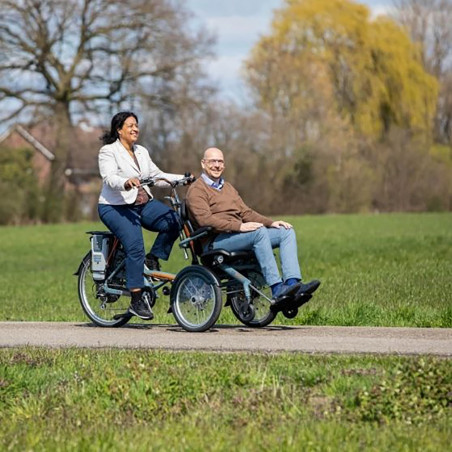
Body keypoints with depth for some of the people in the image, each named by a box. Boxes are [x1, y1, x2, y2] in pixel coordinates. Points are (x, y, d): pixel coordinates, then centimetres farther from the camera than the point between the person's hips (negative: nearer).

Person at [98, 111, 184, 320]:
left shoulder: (142, 152, 17)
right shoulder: (108, 151, -5)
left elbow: (157, 175, 16)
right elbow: (109, 178, -20)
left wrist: (183, 178, 2)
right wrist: (125, 183, -41)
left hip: (143, 203, 6)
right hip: (116, 207, -6)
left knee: (174, 221, -20)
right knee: (135, 247, -25)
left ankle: (153, 259, 0)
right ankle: (136, 301, -20)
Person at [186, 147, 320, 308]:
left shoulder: (228, 187, 28)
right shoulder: (196, 190, -1)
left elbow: (245, 212, 23)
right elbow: (205, 219, -16)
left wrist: (271, 222, 5)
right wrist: (239, 226, -25)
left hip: (238, 234, 9)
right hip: (215, 242, -9)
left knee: (287, 232, -7)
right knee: (259, 232, -34)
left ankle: (292, 283, -27)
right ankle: (277, 290, -40)